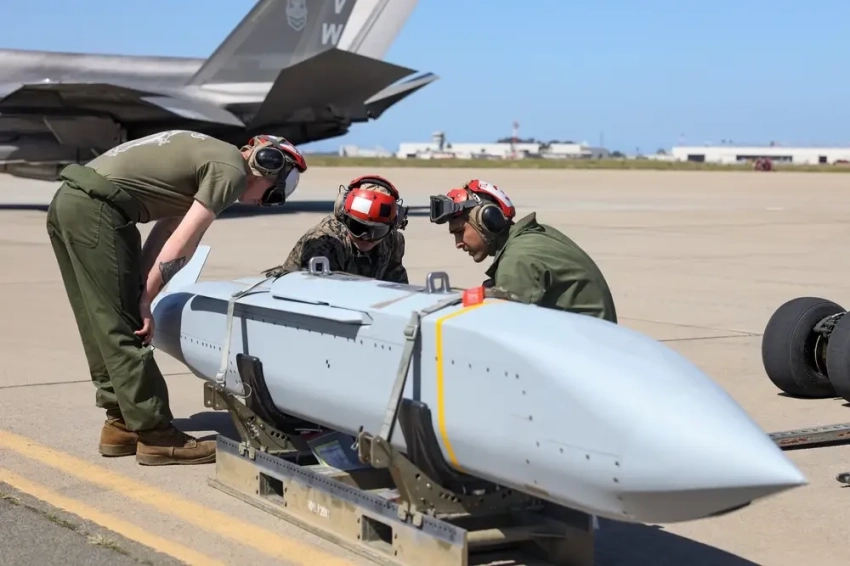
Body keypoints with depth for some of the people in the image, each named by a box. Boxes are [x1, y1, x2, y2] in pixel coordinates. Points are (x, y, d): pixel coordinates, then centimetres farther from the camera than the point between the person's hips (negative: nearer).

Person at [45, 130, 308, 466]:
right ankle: (156, 437, 1)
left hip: (68, 202, 10)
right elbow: (180, 244, -9)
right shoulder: (232, 170, -5)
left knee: (106, 326, 14)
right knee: (124, 330, -5)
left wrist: (141, 293, 8)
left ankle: (122, 425, 21)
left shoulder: (212, 155, 22)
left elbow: (163, 232, 16)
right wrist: (146, 300, -3)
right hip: (95, 210, -10)